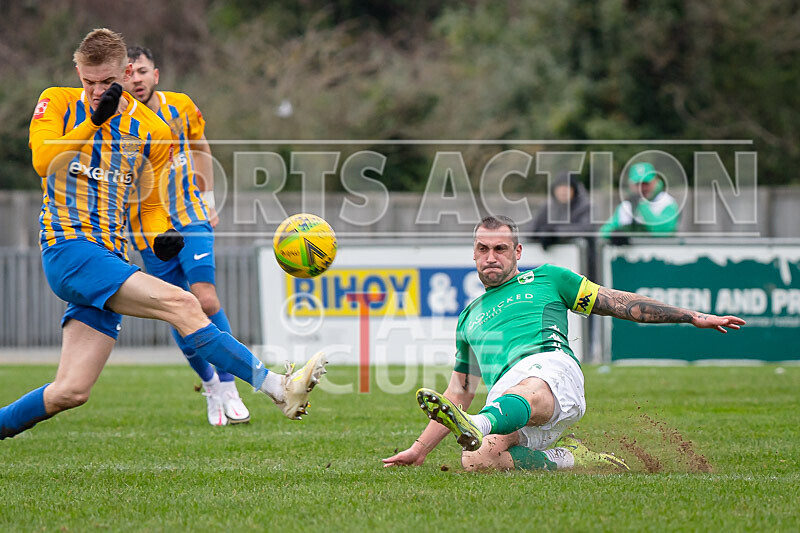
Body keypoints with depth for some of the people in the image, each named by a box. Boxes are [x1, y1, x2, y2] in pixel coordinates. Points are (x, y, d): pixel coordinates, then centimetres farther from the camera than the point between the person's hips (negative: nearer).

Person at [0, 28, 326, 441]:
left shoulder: (151, 131, 13)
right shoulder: (58, 104, 3)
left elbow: (151, 205, 21)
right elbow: (42, 160, -14)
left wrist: (160, 236, -1)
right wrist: (94, 120, -19)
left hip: (109, 260, 6)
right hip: (68, 248, -6)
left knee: (71, 392, -2)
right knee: (181, 304, -22)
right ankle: (276, 387, -27)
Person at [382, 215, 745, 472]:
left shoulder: (545, 280, 27)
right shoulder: (470, 317, 36)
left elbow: (621, 304, 26)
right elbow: (459, 393, 38)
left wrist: (694, 317, 21)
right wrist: (419, 449, 29)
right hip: (503, 393, 3)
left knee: (529, 394, -43)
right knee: (475, 461, -32)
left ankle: (478, 427, -76)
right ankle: (571, 460, -15)